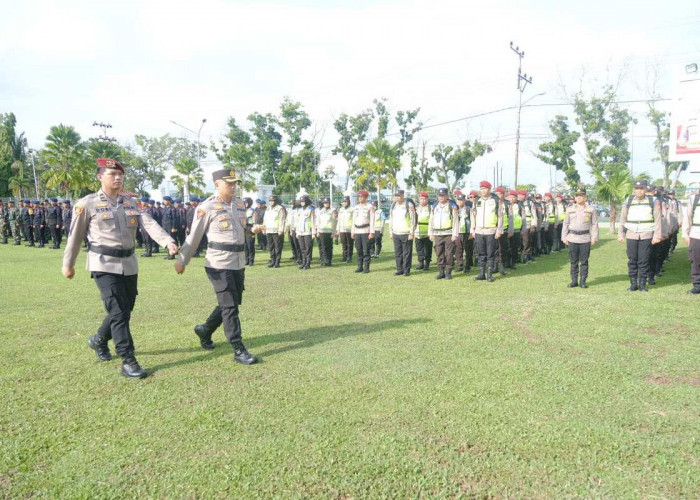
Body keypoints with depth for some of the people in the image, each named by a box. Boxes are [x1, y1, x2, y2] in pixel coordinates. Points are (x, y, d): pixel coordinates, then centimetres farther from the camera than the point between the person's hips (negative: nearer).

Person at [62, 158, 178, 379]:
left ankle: (99, 340, 42)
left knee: (124, 311, 16)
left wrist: (168, 241, -24)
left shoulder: (131, 203, 7)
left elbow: (150, 224, -8)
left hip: (129, 264, 6)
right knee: (118, 312, -10)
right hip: (105, 264, -5)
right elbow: (75, 235, 2)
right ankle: (128, 361, -4)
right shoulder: (87, 204, -5)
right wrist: (68, 264, 7)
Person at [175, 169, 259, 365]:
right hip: (219, 264, -7)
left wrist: (253, 229, 4)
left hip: (238, 263, 8)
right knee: (229, 306, -5)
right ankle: (238, 350, 2)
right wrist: (182, 260, -1)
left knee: (232, 304, 16)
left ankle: (205, 330, 38)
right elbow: (194, 236, -5)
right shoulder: (207, 207, -9)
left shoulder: (240, 204, 11)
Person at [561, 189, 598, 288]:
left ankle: (583, 281, 9)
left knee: (584, 261, 3)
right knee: (573, 261, 5)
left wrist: (594, 238, -2)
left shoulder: (591, 210, 4)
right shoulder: (569, 209, 9)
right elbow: (565, 224, 11)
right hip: (572, 238, 2)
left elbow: (594, 225, 4)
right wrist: (564, 237, 5)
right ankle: (574, 281, 12)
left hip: (585, 239, -2)